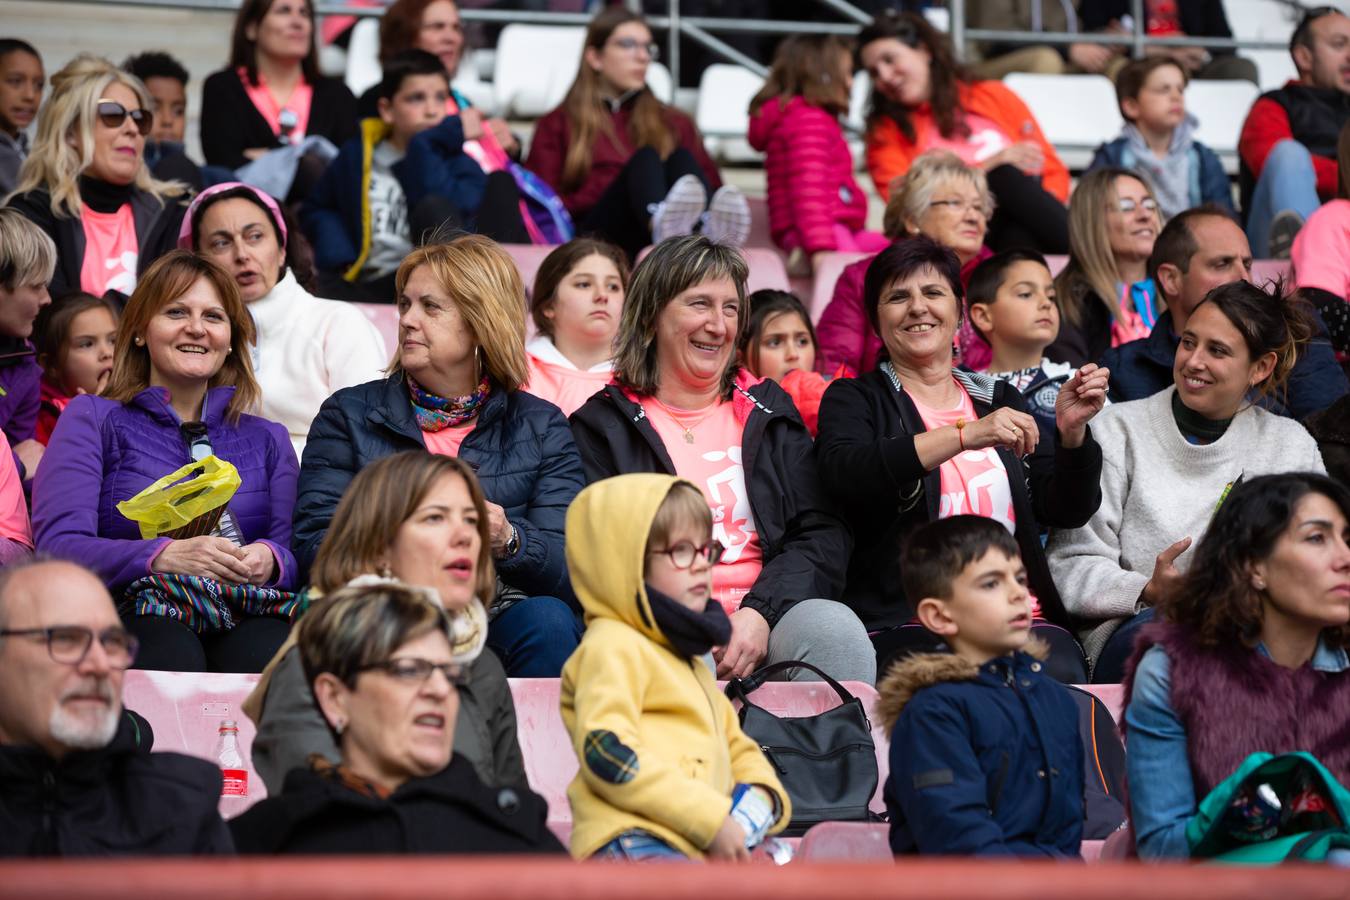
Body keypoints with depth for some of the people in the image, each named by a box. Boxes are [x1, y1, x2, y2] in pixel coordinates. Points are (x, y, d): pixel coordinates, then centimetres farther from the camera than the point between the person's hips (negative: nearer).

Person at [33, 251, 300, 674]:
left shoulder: (267, 439, 25)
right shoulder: (91, 419, 13)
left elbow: (297, 555, 14)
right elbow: (57, 545, -2)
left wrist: (270, 561, -13)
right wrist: (165, 557, -19)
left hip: (247, 620, 2)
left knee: (268, 655, -37)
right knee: (172, 657, -40)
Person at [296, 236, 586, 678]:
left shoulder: (542, 428, 15)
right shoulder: (348, 415, 15)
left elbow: (570, 566, 3)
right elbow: (313, 543, 2)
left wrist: (507, 542, -19)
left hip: (503, 620, 2)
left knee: (548, 622, -32)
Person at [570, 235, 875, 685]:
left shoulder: (767, 410, 22)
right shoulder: (604, 425, 13)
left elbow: (823, 534, 11)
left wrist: (760, 613, -10)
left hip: (770, 614, 3)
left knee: (836, 630, -31)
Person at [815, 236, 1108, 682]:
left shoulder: (1000, 399, 22)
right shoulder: (855, 399, 11)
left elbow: (1064, 511, 13)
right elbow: (844, 473, -13)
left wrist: (1071, 431, -7)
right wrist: (964, 435, -22)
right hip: (905, 624, -3)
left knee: (1059, 676, -30)